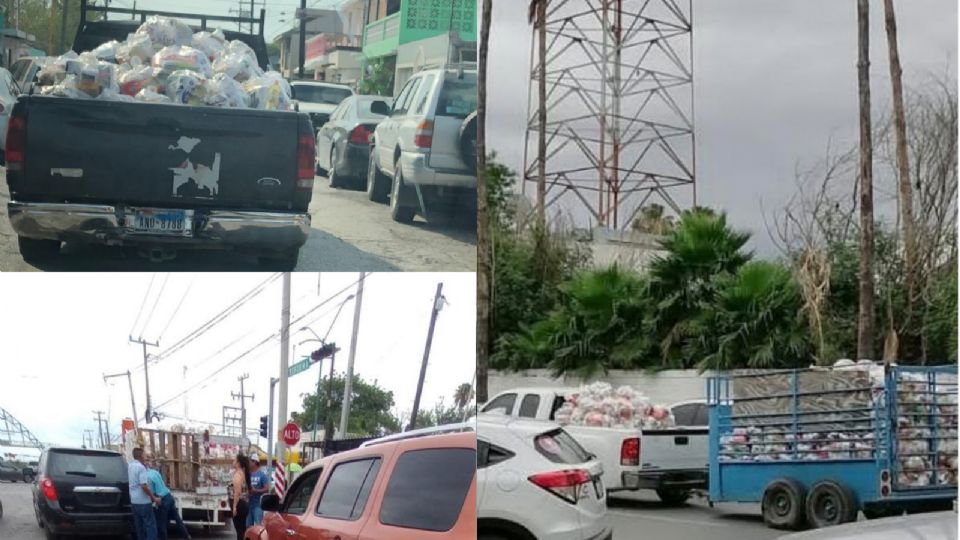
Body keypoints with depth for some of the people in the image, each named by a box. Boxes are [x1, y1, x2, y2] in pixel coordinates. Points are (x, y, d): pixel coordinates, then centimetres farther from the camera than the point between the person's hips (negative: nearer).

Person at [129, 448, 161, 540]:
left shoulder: (130, 466, 9)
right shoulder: (141, 467, -17)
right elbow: (144, 486, -23)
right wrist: (154, 498, -16)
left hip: (134, 501, 8)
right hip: (143, 502, -8)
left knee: (139, 526, 13)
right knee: (150, 525, -4)